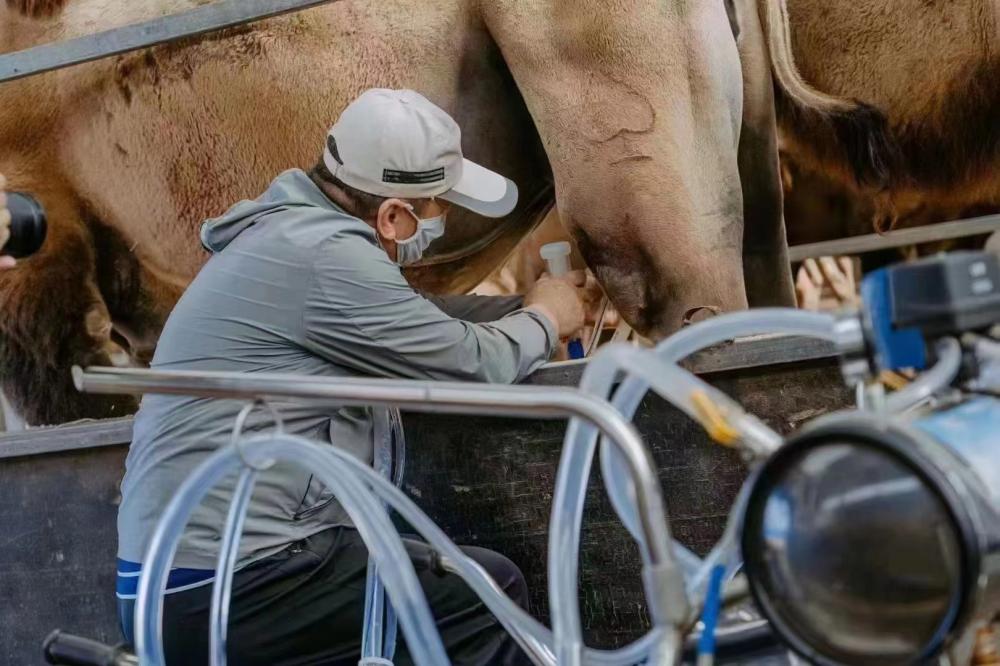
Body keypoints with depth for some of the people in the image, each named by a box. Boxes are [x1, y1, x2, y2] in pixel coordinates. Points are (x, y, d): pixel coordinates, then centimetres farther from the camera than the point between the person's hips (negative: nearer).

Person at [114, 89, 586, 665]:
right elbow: (473, 364, -9)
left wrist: (528, 308, 27)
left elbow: (422, 316, 29)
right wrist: (544, 320, 10)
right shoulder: (322, 257, -17)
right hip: (224, 586, -10)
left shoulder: (297, 230, 14)